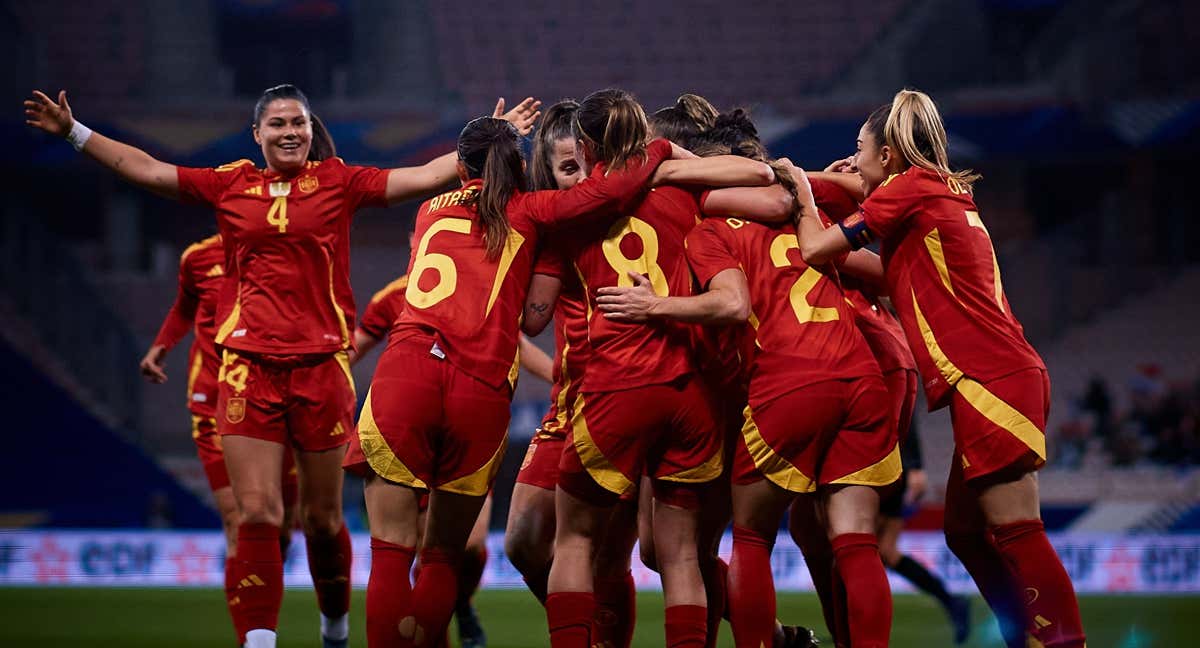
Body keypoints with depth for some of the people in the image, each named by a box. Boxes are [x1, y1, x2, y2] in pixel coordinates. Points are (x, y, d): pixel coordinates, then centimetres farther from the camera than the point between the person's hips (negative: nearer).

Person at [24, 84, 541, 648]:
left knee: (322, 518, 9)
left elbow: (427, 176, 4)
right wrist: (73, 132, 8)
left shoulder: (338, 182, 5)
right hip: (248, 364, 0)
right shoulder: (229, 185, 9)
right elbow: (142, 168, 12)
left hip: (321, 364, 0)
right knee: (257, 514, -9)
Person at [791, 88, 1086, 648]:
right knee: (964, 533, 12)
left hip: (989, 379, -9)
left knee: (1014, 530, -13)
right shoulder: (947, 195, 21)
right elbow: (897, 280, 29)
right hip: (999, 377, 9)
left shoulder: (910, 188, -4)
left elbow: (816, 249, -1)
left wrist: (805, 197, 17)